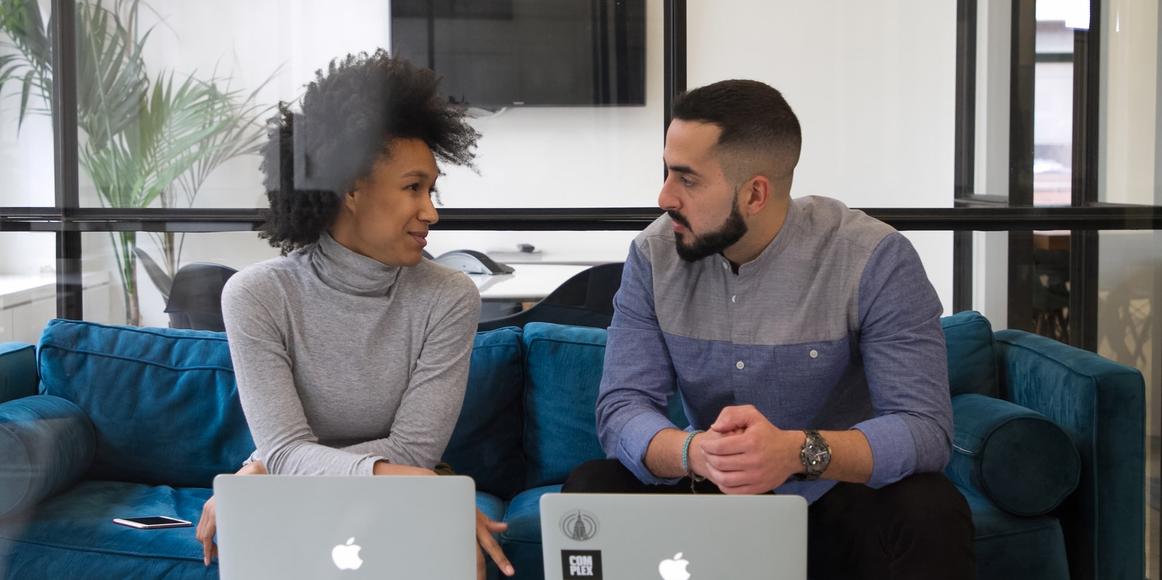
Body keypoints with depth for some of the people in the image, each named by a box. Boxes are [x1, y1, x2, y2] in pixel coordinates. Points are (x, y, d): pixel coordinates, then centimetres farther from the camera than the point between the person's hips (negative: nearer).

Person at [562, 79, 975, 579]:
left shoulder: (875, 260, -18)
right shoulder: (654, 255, -7)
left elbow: (924, 428, -24)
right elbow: (621, 409, -14)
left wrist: (798, 451, -44)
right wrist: (697, 453, -38)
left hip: (839, 501, -2)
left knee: (930, 514, -33)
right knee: (591, 490, -22)